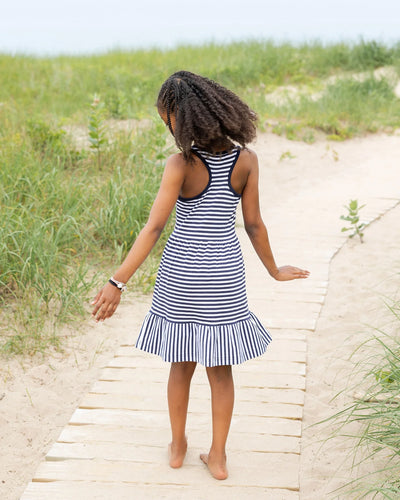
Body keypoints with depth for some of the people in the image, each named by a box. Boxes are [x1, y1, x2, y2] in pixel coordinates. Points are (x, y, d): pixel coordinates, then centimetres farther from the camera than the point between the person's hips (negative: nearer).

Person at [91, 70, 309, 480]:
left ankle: (177, 446, 32)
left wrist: (117, 282, -20)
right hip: (224, 270, 2)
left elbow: (154, 227, -20)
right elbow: (254, 224, -1)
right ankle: (217, 456, 22)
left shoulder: (181, 164, -15)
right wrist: (274, 270, 14)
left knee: (182, 364, 16)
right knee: (220, 368, 14)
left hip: (181, 269, -2)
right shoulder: (246, 159, -6)